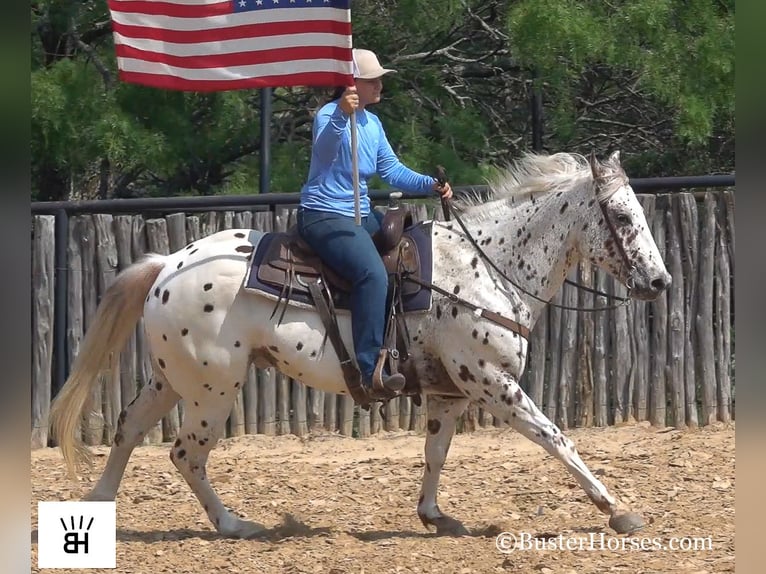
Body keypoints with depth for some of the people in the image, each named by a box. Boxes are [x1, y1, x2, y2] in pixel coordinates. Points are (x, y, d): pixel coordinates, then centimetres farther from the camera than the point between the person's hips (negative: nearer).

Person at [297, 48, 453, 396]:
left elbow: (391, 170, 16)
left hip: (360, 216, 10)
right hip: (324, 217, -10)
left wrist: (429, 185, 0)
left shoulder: (372, 123, 14)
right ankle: (370, 371, -34)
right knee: (373, 273, -30)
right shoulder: (330, 115, -13)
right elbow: (324, 151, -34)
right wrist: (341, 116, -51)